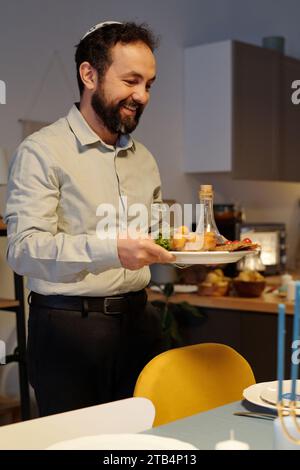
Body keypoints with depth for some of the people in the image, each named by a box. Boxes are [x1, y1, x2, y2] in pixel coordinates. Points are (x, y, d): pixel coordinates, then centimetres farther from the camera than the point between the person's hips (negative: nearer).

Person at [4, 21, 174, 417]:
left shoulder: (144, 158, 15)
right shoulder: (41, 152, -8)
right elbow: (23, 250, -18)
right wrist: (111, 251, -30)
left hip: (137, 323, 6)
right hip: (68, 328, -5)